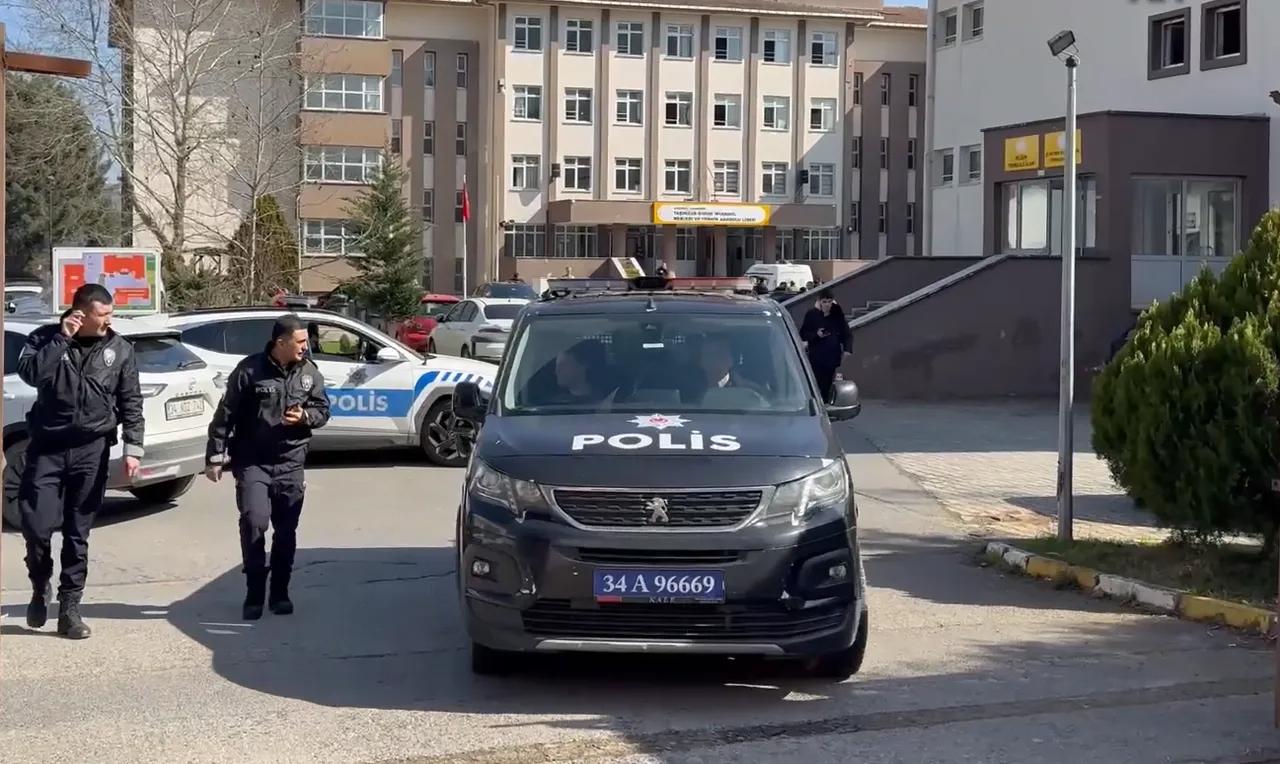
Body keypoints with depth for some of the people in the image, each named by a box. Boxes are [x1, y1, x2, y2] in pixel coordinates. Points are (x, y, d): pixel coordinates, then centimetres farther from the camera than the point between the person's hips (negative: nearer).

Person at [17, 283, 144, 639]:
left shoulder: (119, 349, 2)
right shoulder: (46, 338, -1)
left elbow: (131, 403, 4)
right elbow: (30, 373, -19)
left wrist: (133, 448, -4)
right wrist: (62, 338, -20)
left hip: (92, 450, 1)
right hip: (47, 447, -1)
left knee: (78, 533, 4)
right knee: (37, 526, -8)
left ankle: (70, 608, 12)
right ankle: (40, 589, 20)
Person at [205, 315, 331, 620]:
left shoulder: (310, 373, 2)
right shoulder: (250, 370, -10)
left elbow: (323, 409, 11)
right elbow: (225, 415, -6)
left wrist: (305, 416, -12)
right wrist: (215, 456, -7)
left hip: (290, 463, 4)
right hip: (252, 462, -4)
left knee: (286, 531, 6)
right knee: (254, 522, -15)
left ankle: (280, 593, 20)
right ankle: (254, 594, -1)